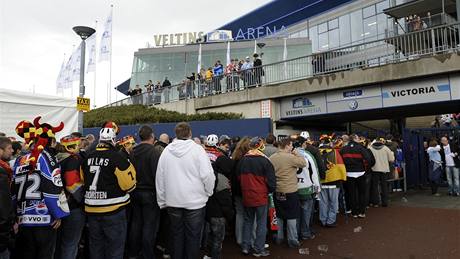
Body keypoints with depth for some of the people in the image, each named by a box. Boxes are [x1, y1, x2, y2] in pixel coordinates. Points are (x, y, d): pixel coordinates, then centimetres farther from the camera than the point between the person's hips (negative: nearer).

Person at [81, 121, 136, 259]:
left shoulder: (88, 158, 3)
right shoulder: (117, 157, -17)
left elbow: (84, 182, 14)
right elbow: (129, 185, -15)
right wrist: (128, 165, 1)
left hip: (92, 209, 6)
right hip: (113, 211, -6)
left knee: (96, 246, 20)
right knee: (115, 248, 6)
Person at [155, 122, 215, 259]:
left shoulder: (166, 150, 0)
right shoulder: (197, 149, -12)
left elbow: (159, 177, 4)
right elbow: (207, 175, -16)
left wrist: (162, 200, 13)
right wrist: (208, 192, 2)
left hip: (173, 201, 4)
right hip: (195, 201, -3)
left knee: (177, 235, 19)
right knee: (192, 236, 11)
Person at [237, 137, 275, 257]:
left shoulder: (242, 160, 0)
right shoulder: (264, 161, -13)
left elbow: (238, 177, 9)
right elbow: (271, 180, -10)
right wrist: (270, 190, 9)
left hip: (246, 196, 5)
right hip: (261, 196, -4)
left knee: (248, 221, 18)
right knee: (261, 223, 8)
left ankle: (245, 246, 23)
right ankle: (259, 249, 15)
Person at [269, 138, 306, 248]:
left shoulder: (271, 158, 0)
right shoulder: (290, 157, -18)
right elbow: (304, 163, -9)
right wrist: (297, 154, 2)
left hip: (277, 191, 6)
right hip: (290, 191, -6)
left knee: (279, 215, 18)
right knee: (291, 216, 7)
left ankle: (279, 237, 29)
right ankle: (292, 240, 16)